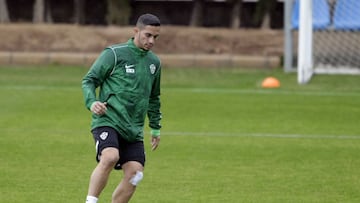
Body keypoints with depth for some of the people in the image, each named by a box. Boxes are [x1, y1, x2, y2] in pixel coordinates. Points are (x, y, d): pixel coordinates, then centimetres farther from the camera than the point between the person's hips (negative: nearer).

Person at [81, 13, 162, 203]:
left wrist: (155, 127, 28)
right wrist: (92, 102, -20)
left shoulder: (154, 62, 16)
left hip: (133, 129, 6)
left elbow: (153, 98, 29)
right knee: (110, 157, -31)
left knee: (135, 173, -7)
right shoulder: (114, 54, -3)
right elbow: (89, 80, -2)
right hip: (107, 121, -6)